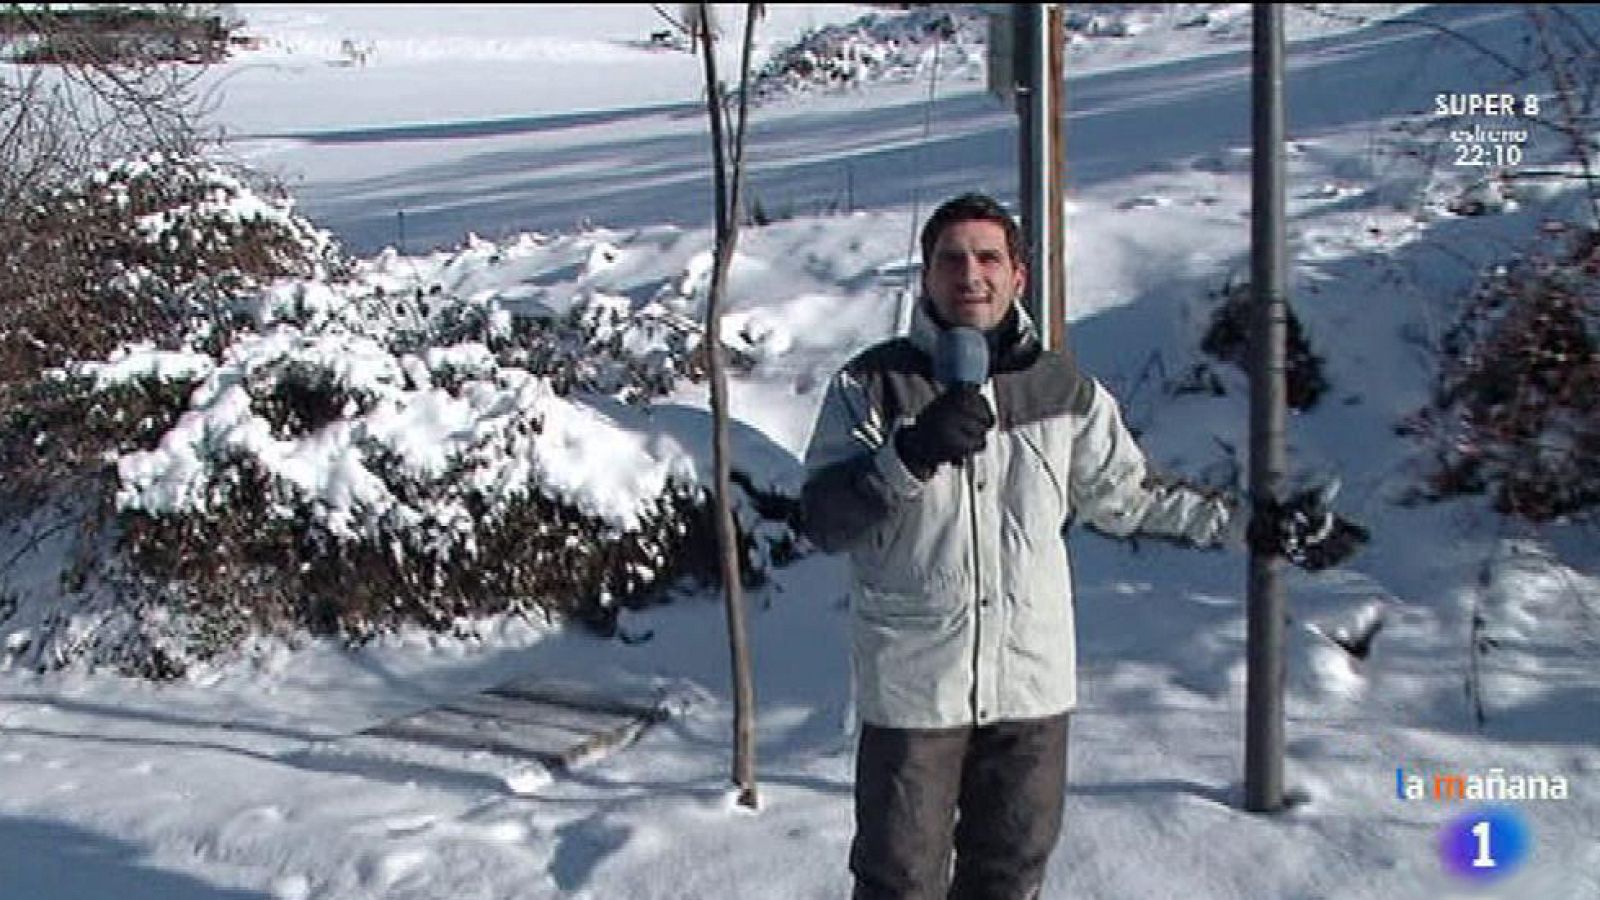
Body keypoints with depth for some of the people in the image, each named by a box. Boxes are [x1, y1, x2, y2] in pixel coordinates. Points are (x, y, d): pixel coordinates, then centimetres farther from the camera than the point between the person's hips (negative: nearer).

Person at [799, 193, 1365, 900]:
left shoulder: (1062, 390, 5)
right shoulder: (871, 384, -4)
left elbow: (1126, 495, 17)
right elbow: (821, 519, -11)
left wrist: (1252, 523, 14)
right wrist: (910, 456, -27)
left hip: (1033, 683, 3)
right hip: (912, 686, -3)